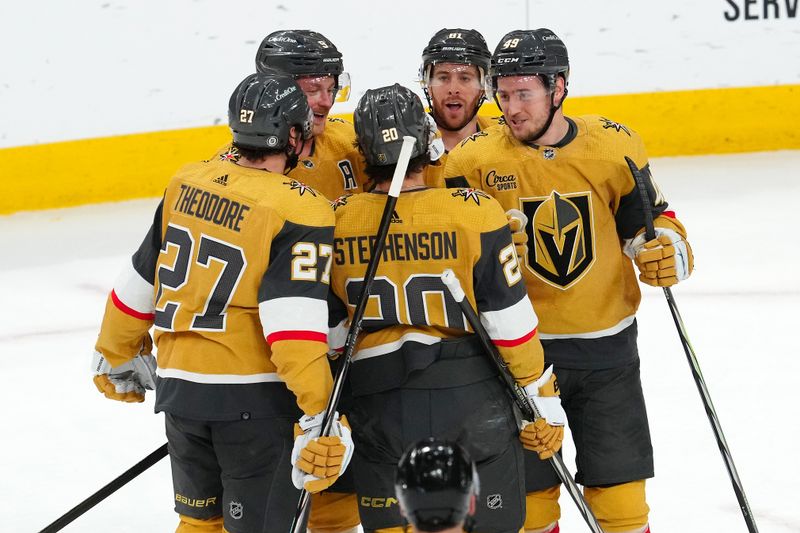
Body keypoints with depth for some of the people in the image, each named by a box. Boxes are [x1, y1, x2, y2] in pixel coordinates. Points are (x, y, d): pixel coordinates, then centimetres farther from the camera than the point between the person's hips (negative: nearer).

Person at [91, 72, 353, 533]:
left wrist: (117, 353, 27)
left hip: (180, 388, 6)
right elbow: (294, 322, -23)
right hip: (255, 398, -6)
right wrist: (320, 414, -25)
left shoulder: (187, 183, 4)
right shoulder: (301, 211, -14)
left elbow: (140, 283, 12)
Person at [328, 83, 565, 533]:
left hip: (380, 408, 2)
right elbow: (510, 321, -10)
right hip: (474, 400, -2)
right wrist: (543, 399, 2)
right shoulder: (476, 213, -13)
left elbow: (327, 331, 3)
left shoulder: (337, 221, -5)